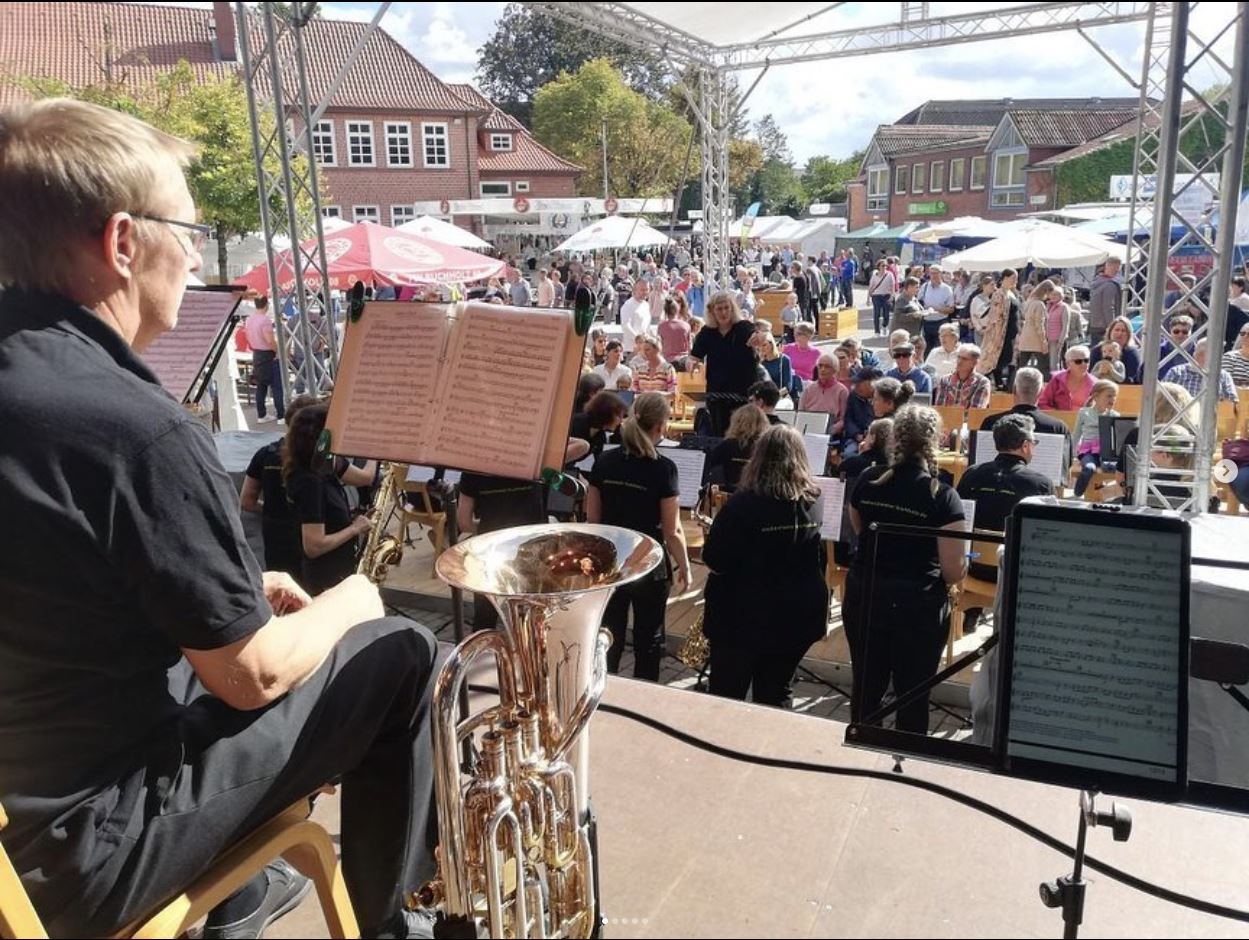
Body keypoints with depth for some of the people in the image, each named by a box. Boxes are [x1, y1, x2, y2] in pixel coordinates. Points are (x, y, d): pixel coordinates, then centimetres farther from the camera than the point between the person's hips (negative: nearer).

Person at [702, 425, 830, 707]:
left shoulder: (743, 504, -19)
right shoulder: (811, 504, 0)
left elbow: (715, 562, -16)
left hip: (743, 616, -5)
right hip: (797, 614, 5)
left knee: (726, 700, 10)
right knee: (775, 698, 18)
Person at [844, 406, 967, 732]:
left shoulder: (867, 481, -3)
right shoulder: (942, 496, -15)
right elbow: (954, 571, -15)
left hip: (864, 598, 4)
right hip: (918, 606, -4)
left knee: (866, 687, 18)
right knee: (913, 695, 11)